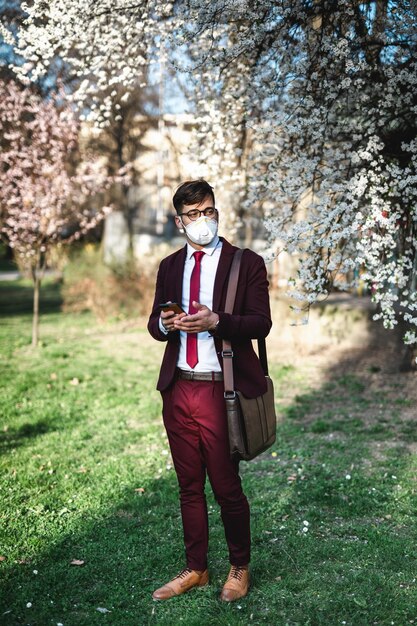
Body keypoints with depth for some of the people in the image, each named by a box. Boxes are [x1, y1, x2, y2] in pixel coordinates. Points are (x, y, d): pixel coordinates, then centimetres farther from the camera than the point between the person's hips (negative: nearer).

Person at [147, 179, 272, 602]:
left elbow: (261, 323, -8)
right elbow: (154, 324, 14)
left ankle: (240, 568, 26)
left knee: (226, 487, 4)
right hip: (178, 390, 5)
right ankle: (195, 569, 30)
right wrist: (164, 323, -10)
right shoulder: (170, 267, 12)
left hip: (221, 391, -4)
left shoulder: (246, 263, -2)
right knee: (189, 486, 14)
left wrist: (215, 321, -24)